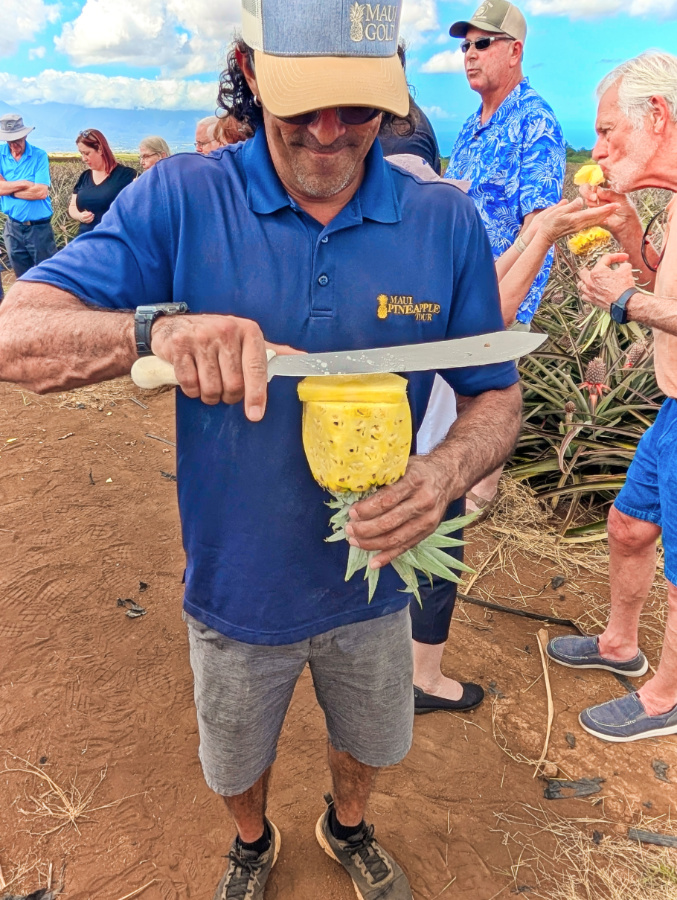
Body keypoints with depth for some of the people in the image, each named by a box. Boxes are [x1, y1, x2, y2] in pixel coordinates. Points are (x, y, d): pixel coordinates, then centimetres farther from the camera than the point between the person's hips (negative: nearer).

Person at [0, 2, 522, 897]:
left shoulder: (446, 221, -13)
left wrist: (444, 473, -28)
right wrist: (159, 328, -42)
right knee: (236, 764, 27)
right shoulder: (180, 200, -16)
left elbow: (495, 395, -6)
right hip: (238, 587, 0)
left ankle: (347, 828, 67)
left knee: (369, 746, 29)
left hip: (371, 582, 2)